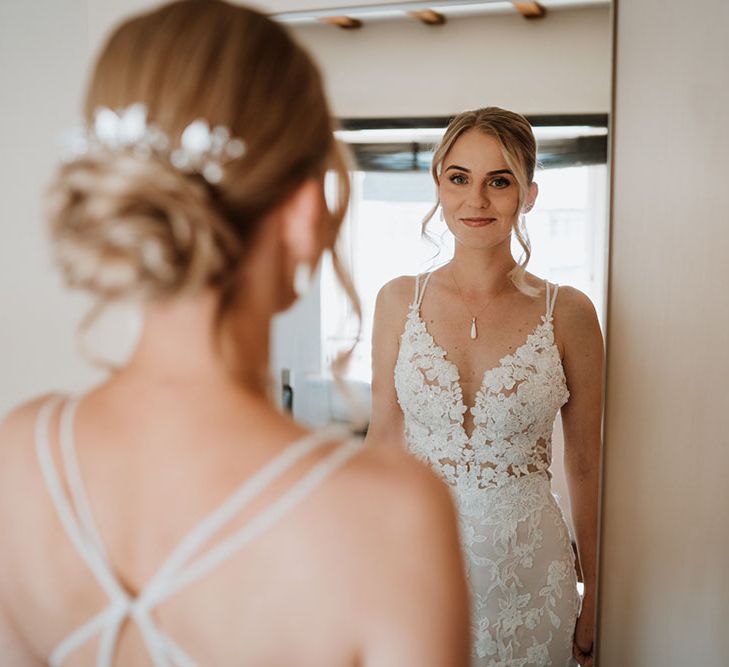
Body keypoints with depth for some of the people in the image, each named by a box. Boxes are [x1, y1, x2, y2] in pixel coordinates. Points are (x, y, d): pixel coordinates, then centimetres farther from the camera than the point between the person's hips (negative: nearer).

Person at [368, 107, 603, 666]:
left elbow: (586, 467, 0)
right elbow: (383, 441, 5)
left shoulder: (568, 313, -6)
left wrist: (595, 600, 2)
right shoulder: (399, 301, -1)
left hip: (527, 570, -1)